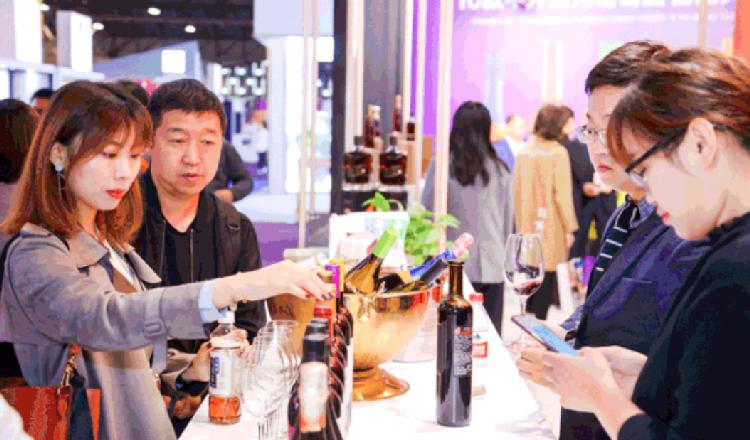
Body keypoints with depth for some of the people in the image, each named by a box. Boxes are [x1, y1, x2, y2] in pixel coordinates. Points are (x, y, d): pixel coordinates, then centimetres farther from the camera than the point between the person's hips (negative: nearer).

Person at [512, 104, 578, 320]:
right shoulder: (558, 152, -12)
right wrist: (569, 228, -7)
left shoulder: (524, 150, 5)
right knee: (547, 276, 1)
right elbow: (562, 193, -14)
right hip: (550, 227, -6)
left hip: (527, 224, 6)